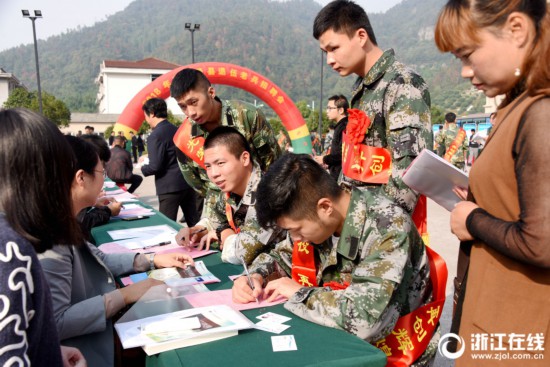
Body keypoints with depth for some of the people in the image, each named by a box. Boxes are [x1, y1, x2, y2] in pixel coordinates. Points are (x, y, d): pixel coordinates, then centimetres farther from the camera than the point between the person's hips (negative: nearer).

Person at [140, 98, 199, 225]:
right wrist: (148, 159, 24)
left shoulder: (155, 136, -13)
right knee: (194, 223, 12)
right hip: (188, 182, 7)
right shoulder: (177, 130, 11)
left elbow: (155, 166, -18)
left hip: (170, 187, -7)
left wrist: (143, 168, 3)